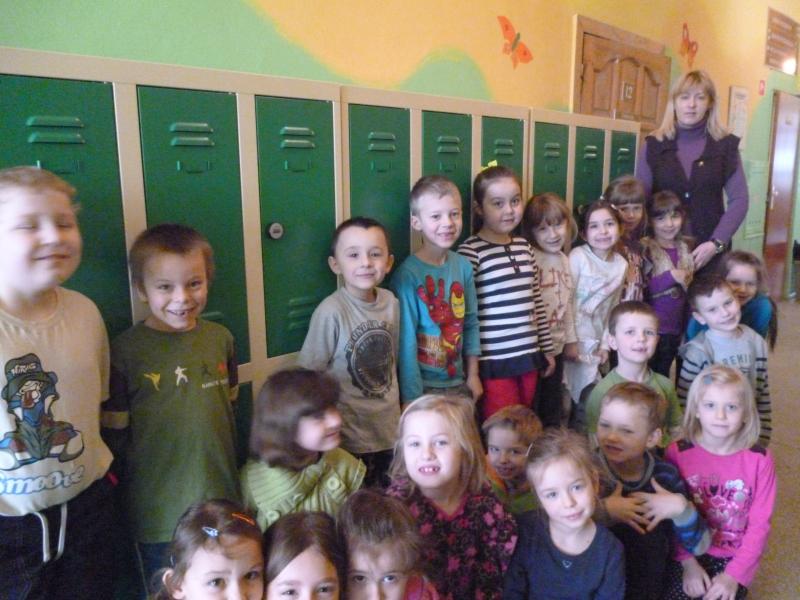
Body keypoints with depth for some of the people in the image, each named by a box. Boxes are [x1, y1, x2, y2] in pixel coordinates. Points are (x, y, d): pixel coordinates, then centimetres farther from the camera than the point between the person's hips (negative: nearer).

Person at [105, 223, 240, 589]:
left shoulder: (220, 339, -4)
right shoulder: (125, 351, -14)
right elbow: (116, 433, -6)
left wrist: (231, 471, 12)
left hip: (223, 504, 4)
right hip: (159, 516, -3)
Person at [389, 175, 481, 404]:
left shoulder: (463, 265, -2)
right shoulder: (408, 274, -18)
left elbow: (471, 322, 6)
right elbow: (406, 340, -16)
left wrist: (472, 375, 7)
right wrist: (412, 400, -14)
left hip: (459, 383, 5)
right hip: (423, 387, -5)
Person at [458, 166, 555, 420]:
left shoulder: (524, 246, 8)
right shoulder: (470, 252, -13)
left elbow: (536, 302, 14)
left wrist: (547, 348, 16)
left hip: (528, 356, 7)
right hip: (494, 361, -6)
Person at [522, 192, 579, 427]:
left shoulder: (564, 259, 6)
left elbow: (569, 303, 14)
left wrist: (571, 340, 15)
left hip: (557, 346, 7)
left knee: (553, 408, 21)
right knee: (530, 409, 7)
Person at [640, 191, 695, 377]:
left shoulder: (685, 248, 6)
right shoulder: (644, 249, -11)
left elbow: (690, 285, 19)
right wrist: (670, 276, -24)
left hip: (676, 327, 5)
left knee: (663, 374, 18)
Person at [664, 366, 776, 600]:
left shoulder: (759, 460, -9)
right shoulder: (677, 453, -10)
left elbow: (759, 524, -6)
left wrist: (734, 575, -10)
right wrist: (688, 562, -11)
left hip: (733, 557, 0)